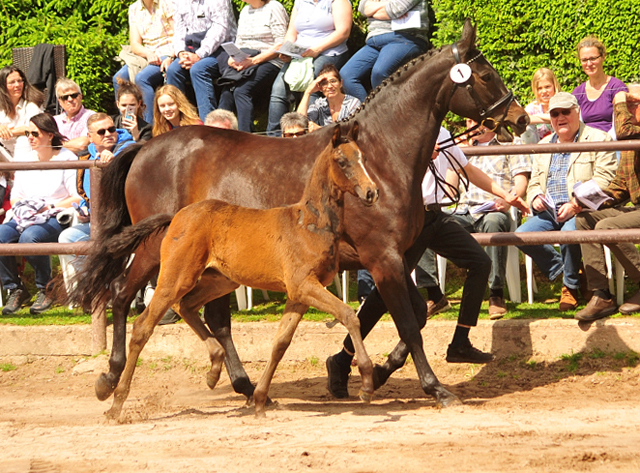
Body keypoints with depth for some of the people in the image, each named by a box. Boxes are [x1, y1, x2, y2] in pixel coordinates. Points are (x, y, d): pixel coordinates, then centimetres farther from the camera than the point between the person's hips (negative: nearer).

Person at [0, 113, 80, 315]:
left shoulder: (67, 159, 0)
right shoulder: (25, 160, 18)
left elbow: (78, 198, -6)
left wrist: (49, 207, -14)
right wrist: (21, 207, -4)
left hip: (55, 217, -5)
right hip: (25, 218, 5)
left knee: (29, 237, -37)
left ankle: (46, 289, -15)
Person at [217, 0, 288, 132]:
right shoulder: (245, 11, 21)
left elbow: (281, 44, -10)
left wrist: (253, 60, -18)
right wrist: (232, 59, -3)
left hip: (268, 62, -7)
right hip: (243, 64, 7)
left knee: (241, 91, -29)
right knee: (226, 92, -19)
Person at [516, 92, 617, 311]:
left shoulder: (598, 139, 3)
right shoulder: (544, 145, 23)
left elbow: (604, 180, -8)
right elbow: (535, 182, 27)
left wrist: (575, 205, -20)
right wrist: (535, 197, 1)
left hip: (582, 211, -6)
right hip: (549, 211, 6)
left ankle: (571, 285, -11)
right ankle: (560, 270, -1)